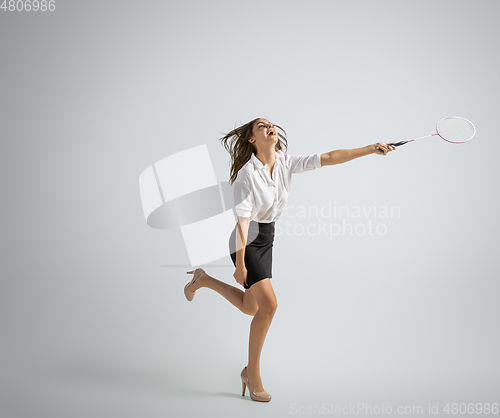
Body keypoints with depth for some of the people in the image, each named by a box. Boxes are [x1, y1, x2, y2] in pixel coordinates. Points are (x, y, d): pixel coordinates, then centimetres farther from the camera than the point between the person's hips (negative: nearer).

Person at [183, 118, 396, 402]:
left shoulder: (286, 162, -5)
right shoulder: (247, 174, -21)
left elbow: (330, 157, -9)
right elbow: (242, 221, -21)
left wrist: (371, 149, -17)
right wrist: (240, 266, -20)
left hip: (266, 239, 7)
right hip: (245, 240, -7)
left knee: (250, 307, 15)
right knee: (269, 303, -16)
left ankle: (204, 279, 38)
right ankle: (253, 373, 2)